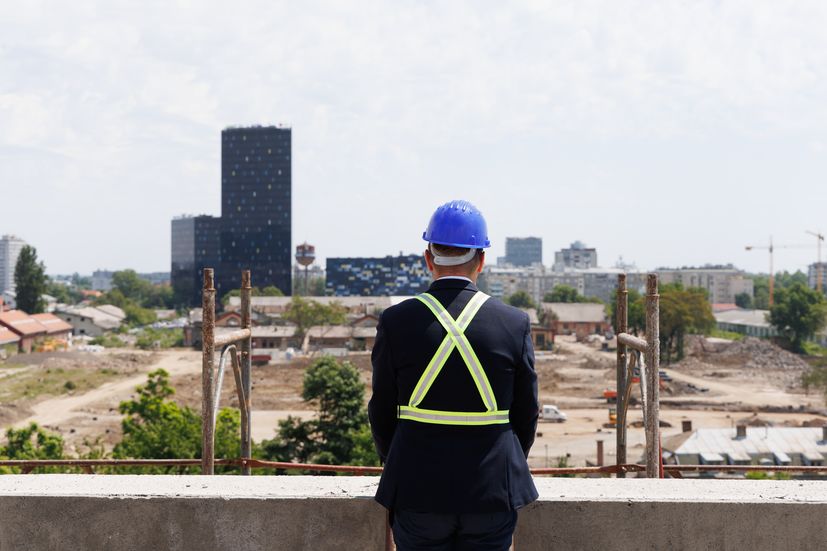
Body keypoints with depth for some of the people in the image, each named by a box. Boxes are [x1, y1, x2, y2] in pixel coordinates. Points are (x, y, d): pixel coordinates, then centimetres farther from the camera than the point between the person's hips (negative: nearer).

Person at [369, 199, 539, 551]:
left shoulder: (396, 321, -6)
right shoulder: (514, 324, -5)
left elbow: (383, 414, 1)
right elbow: (526, 415, 3)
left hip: (417, 493, 0)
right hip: (493, 493, 0)